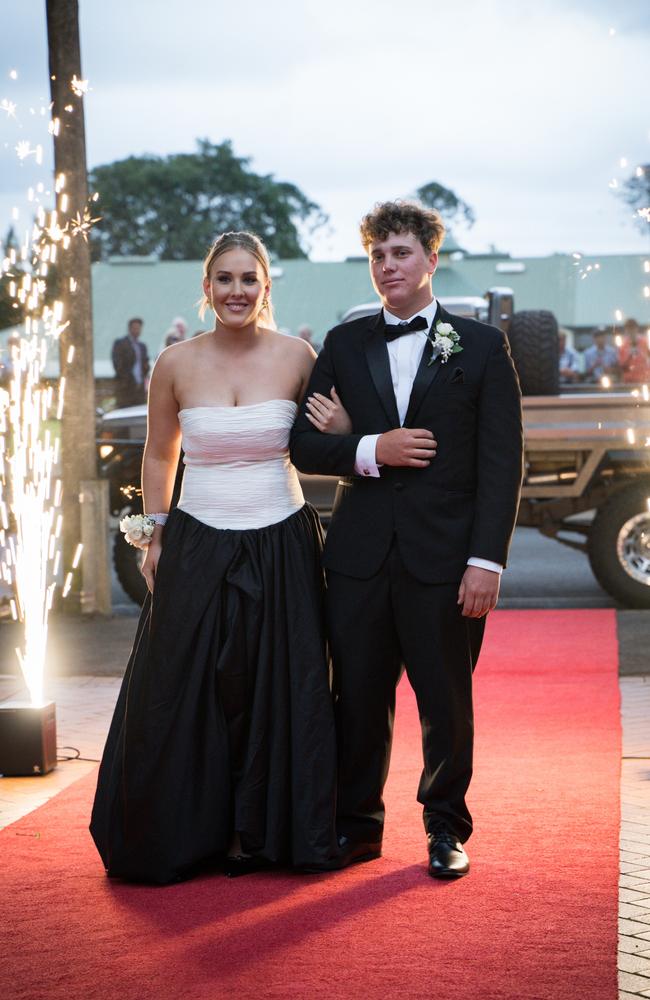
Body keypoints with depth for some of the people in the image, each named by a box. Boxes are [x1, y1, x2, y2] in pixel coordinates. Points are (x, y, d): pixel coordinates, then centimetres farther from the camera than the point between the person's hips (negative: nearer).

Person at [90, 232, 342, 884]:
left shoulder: (295, 357, -2)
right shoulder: (176, 364, 0)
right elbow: (159, 456, 11)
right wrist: (155, 538, 7)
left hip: (281, 548, 0)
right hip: (197, 550, 0)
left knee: (275, 694, 6)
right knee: (183, 695, 3)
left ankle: (259, 834, 21)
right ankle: (188, 833, 19)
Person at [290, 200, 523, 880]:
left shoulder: (481, 346, 2)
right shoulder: (344, 344, 10)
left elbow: (501, 461, -2)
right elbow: (303, 444, 7)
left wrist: (487, 559, -10)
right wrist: (370, 451, -12)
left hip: (444, 557, -2)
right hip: (360, 552, 2)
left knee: (446, 701, 7)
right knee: (358, 697, 8)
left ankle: (446, 828, 23)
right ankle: (357, 824, 23)